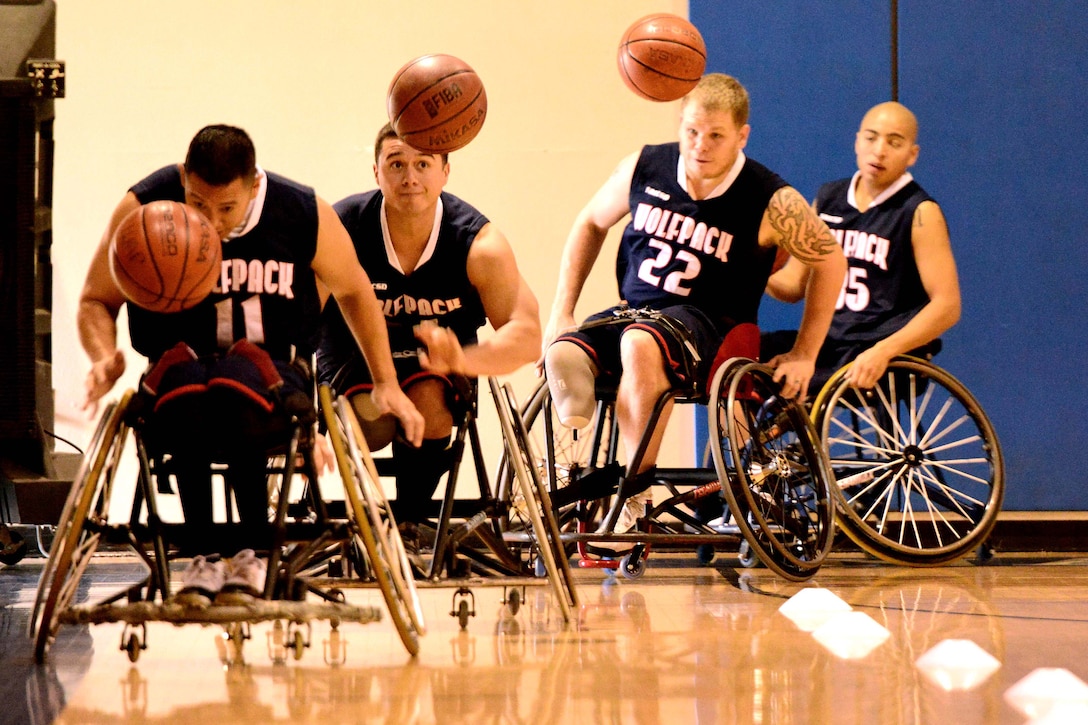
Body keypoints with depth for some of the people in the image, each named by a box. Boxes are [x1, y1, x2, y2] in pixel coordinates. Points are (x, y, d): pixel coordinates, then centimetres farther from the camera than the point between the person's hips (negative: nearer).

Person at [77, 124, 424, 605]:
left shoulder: (306, 216, -5)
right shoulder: (144, 209, -7)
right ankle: (202, 552, -27)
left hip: (275, 371, 0)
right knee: (185, 384, -39)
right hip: (182, 365, 0)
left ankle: (255, 551, -20)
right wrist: (105, 358, -17)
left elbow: (354, 293, 14)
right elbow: (95, 301, 5)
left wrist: (386, 385, 14)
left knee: (238, 388, -39)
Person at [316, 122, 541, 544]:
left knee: (428, 399, -32)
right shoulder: (341, 231, -22)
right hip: (353, 353, -1)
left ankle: (409, 524, -8)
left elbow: (527, 335, -26)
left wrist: (462, 359, -48)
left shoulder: (478, 244, -19)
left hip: (438, 353, 1)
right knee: (372, 420, -31)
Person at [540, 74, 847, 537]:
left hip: (708, 325, -4)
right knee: (561, 356, -29)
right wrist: (561, 312, 9)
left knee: (641, 343, -38)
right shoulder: (644, 168, 0)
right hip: (633, 312, 4)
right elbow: (590, 225, 16)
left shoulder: (771, 202, -8)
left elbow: (830, 261, 4)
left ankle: (635, 493, -29)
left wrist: (804, 355, 2)